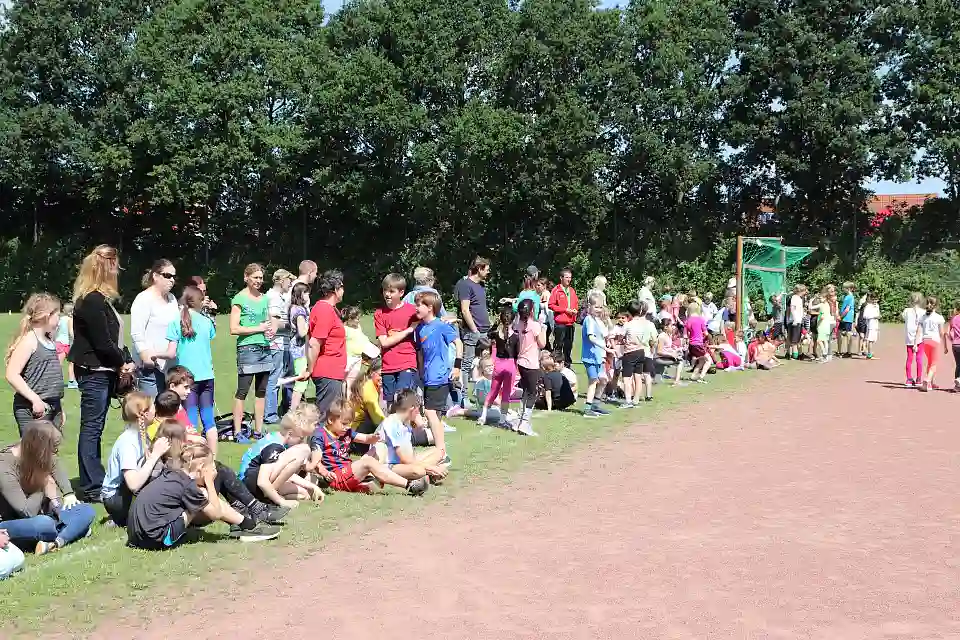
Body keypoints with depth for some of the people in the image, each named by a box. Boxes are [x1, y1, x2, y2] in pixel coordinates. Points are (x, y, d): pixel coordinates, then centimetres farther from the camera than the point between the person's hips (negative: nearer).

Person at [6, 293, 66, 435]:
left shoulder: (49, 340, 14)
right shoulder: (29, 340, -11)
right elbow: (12, 375, -19)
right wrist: (35, 399, -24)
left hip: (52, 407, 8)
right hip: (31, 409, -8)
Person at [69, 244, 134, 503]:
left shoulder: (101, 299, 14)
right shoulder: (92, 301, -18)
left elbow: (113, 336, 13)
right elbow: (102, 342, -21)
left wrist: (126, 362, 1)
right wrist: (122, 363, -7)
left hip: (103, 371, 10)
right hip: (94, 372, -10)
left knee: (94, 428, 15)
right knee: (91, 428, -4)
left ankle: (95, 481, 23)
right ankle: (91, 488, 1)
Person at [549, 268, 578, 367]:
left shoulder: (572, 290, 14)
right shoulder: (556, 290, -5)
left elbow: (576, 303, 24)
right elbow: (551, 305, -10)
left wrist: (575, 310, 1)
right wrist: (565, 310, -13)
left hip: (570, 322, 6)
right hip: (560, 323, -6)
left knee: (569, 345, 12)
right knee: (558, 345, -5)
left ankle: (567, 364, 21)